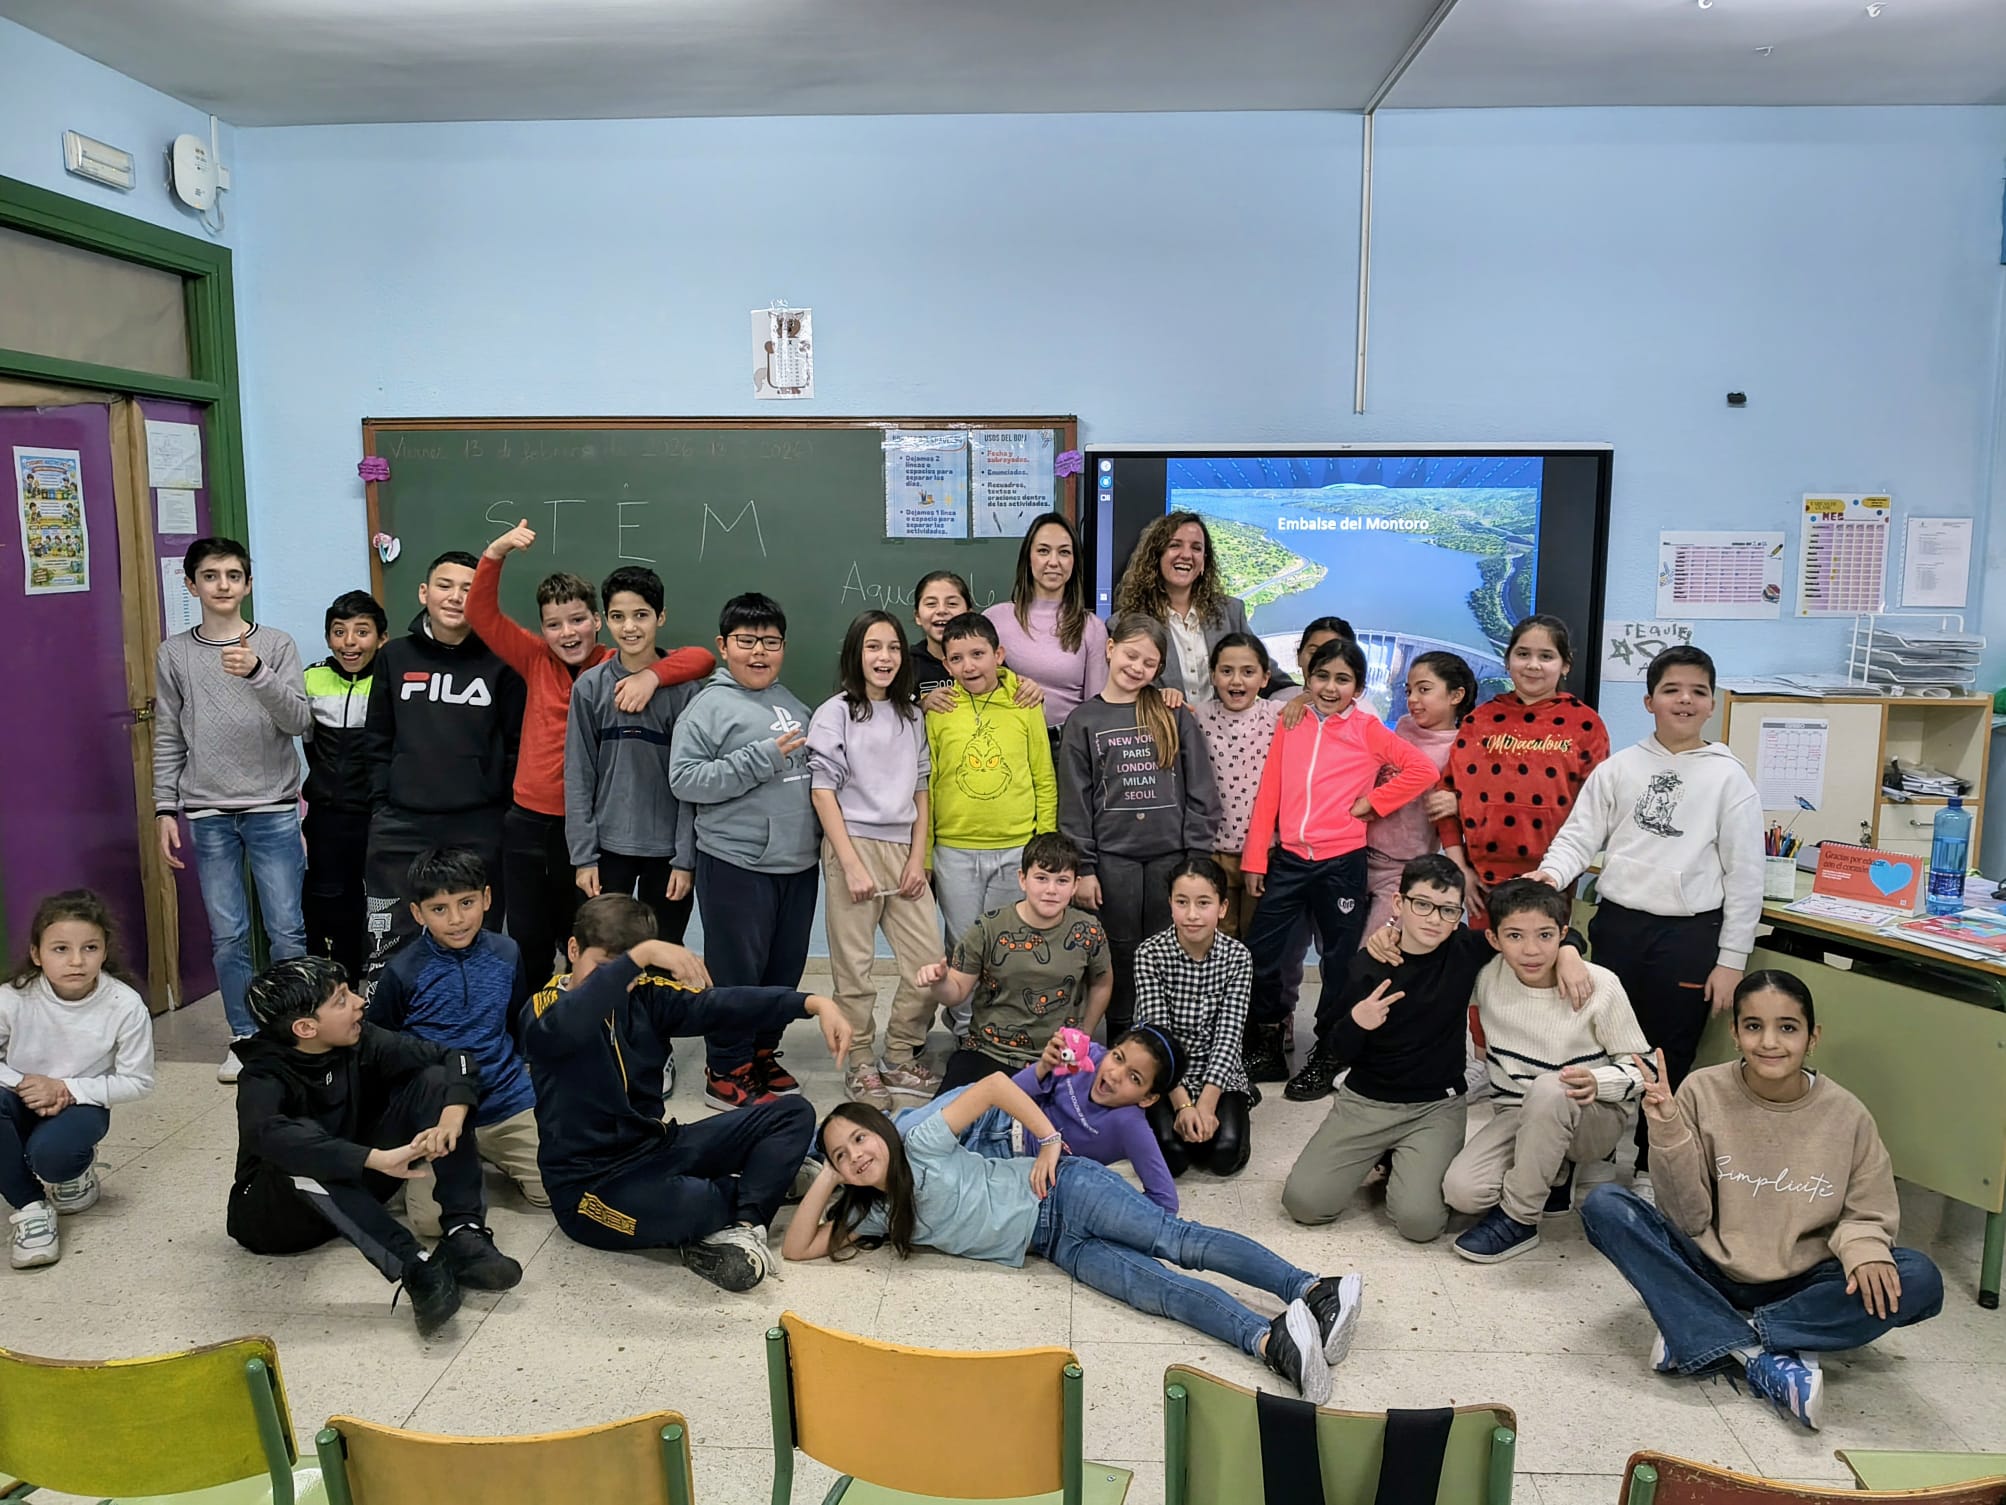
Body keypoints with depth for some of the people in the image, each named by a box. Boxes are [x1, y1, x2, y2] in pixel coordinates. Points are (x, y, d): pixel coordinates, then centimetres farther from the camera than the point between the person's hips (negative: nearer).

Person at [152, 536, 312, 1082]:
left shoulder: (276, 645, 1)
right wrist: (165, 811, 3)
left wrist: (256, 673, -24)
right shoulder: (173, 655, 6)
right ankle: (244, 1037, 19)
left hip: (273, 809, -1)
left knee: (287, 931, 0)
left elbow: (300, 720, -9)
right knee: (228, 935, 5)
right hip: (207, 815, 1)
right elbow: (168, 741, 8)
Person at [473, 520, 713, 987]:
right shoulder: (536, 661, 2)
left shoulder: (618, 669, -7)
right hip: (527, 823, 3)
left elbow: (702, 659, -16)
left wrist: (652, 673, -33)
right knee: (526, 943, 14)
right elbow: (481, 613, -3)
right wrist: (496, 552, -17)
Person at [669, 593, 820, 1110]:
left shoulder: (791, 703, 13)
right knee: (737, 973, 0)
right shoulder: (710, 706, -7)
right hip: (737, 866, -7)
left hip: (798, 863, 7)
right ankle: (726, 1073, 14)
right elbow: (683, 780, -16)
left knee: (785, 969, 14)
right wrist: (761, 758, -20)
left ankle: (762, 1054, 31)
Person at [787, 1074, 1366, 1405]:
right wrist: (826, 1179, -2)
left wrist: (1049, 1143, -11)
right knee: (1155, 1287, -17)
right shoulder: (875, 1216, 8)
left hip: (1065, 1192, -4)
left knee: (1177, 1240, -23)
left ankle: (1309, 1290, -35)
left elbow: (994, 1084, -10)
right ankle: (1270, 1341, -34)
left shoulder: (921, 1145, -9)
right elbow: (797, 1248, 8)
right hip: (1055, 1246, 5)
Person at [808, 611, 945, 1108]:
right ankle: (861, 1066, 16)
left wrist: (918, 856, 3)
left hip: (903, 848, 5)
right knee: (854, 966, 0)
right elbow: (823, 791, -6)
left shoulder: (912, 716, 13)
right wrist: (851, 864, -12)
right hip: (854, 844, -5)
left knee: (929, 961, 1)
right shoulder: (835, 713, -2)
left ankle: (899, 1059, 18)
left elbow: (922, 788, 14)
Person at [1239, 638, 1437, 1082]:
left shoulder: (1366, 729, -2)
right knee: (1261, 954, 3)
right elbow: (1269, 793, 5)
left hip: (1343, 861, -2)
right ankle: (1264, 1044, 20)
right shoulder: (1290, 725, 6)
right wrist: (1255, 858, 3)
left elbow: (1423, 769, -8)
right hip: (1289, 859, 3)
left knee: (1340, 959, 9)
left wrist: (1373, 802, -7)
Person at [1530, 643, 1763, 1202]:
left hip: (1689, 934, -2)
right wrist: (1552, 873, -20)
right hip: (1617, 925, 2)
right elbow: (1579, 834, 2)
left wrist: (1732, 960, -4)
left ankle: (1650, 1168, 24)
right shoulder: (1618, 768, 4)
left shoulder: (1729, 778, -1)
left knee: (1668, 1060, 8)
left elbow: (1744, 875, -1)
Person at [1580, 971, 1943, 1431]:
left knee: (1918, 1281, -26)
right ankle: (1762, 1358, -26)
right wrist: (1668, 1131, -24)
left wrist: (1862, 1248, -23)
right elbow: (1688, 1221, -9)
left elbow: (1869, 1217, 1)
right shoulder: (1703, 1092, -10)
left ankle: (1705, 1337, -21)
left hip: (1799, 1287, 1)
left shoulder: (1846, 1115, -8)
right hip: (1710, 1274, -1)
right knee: (1604, 1205, -24)